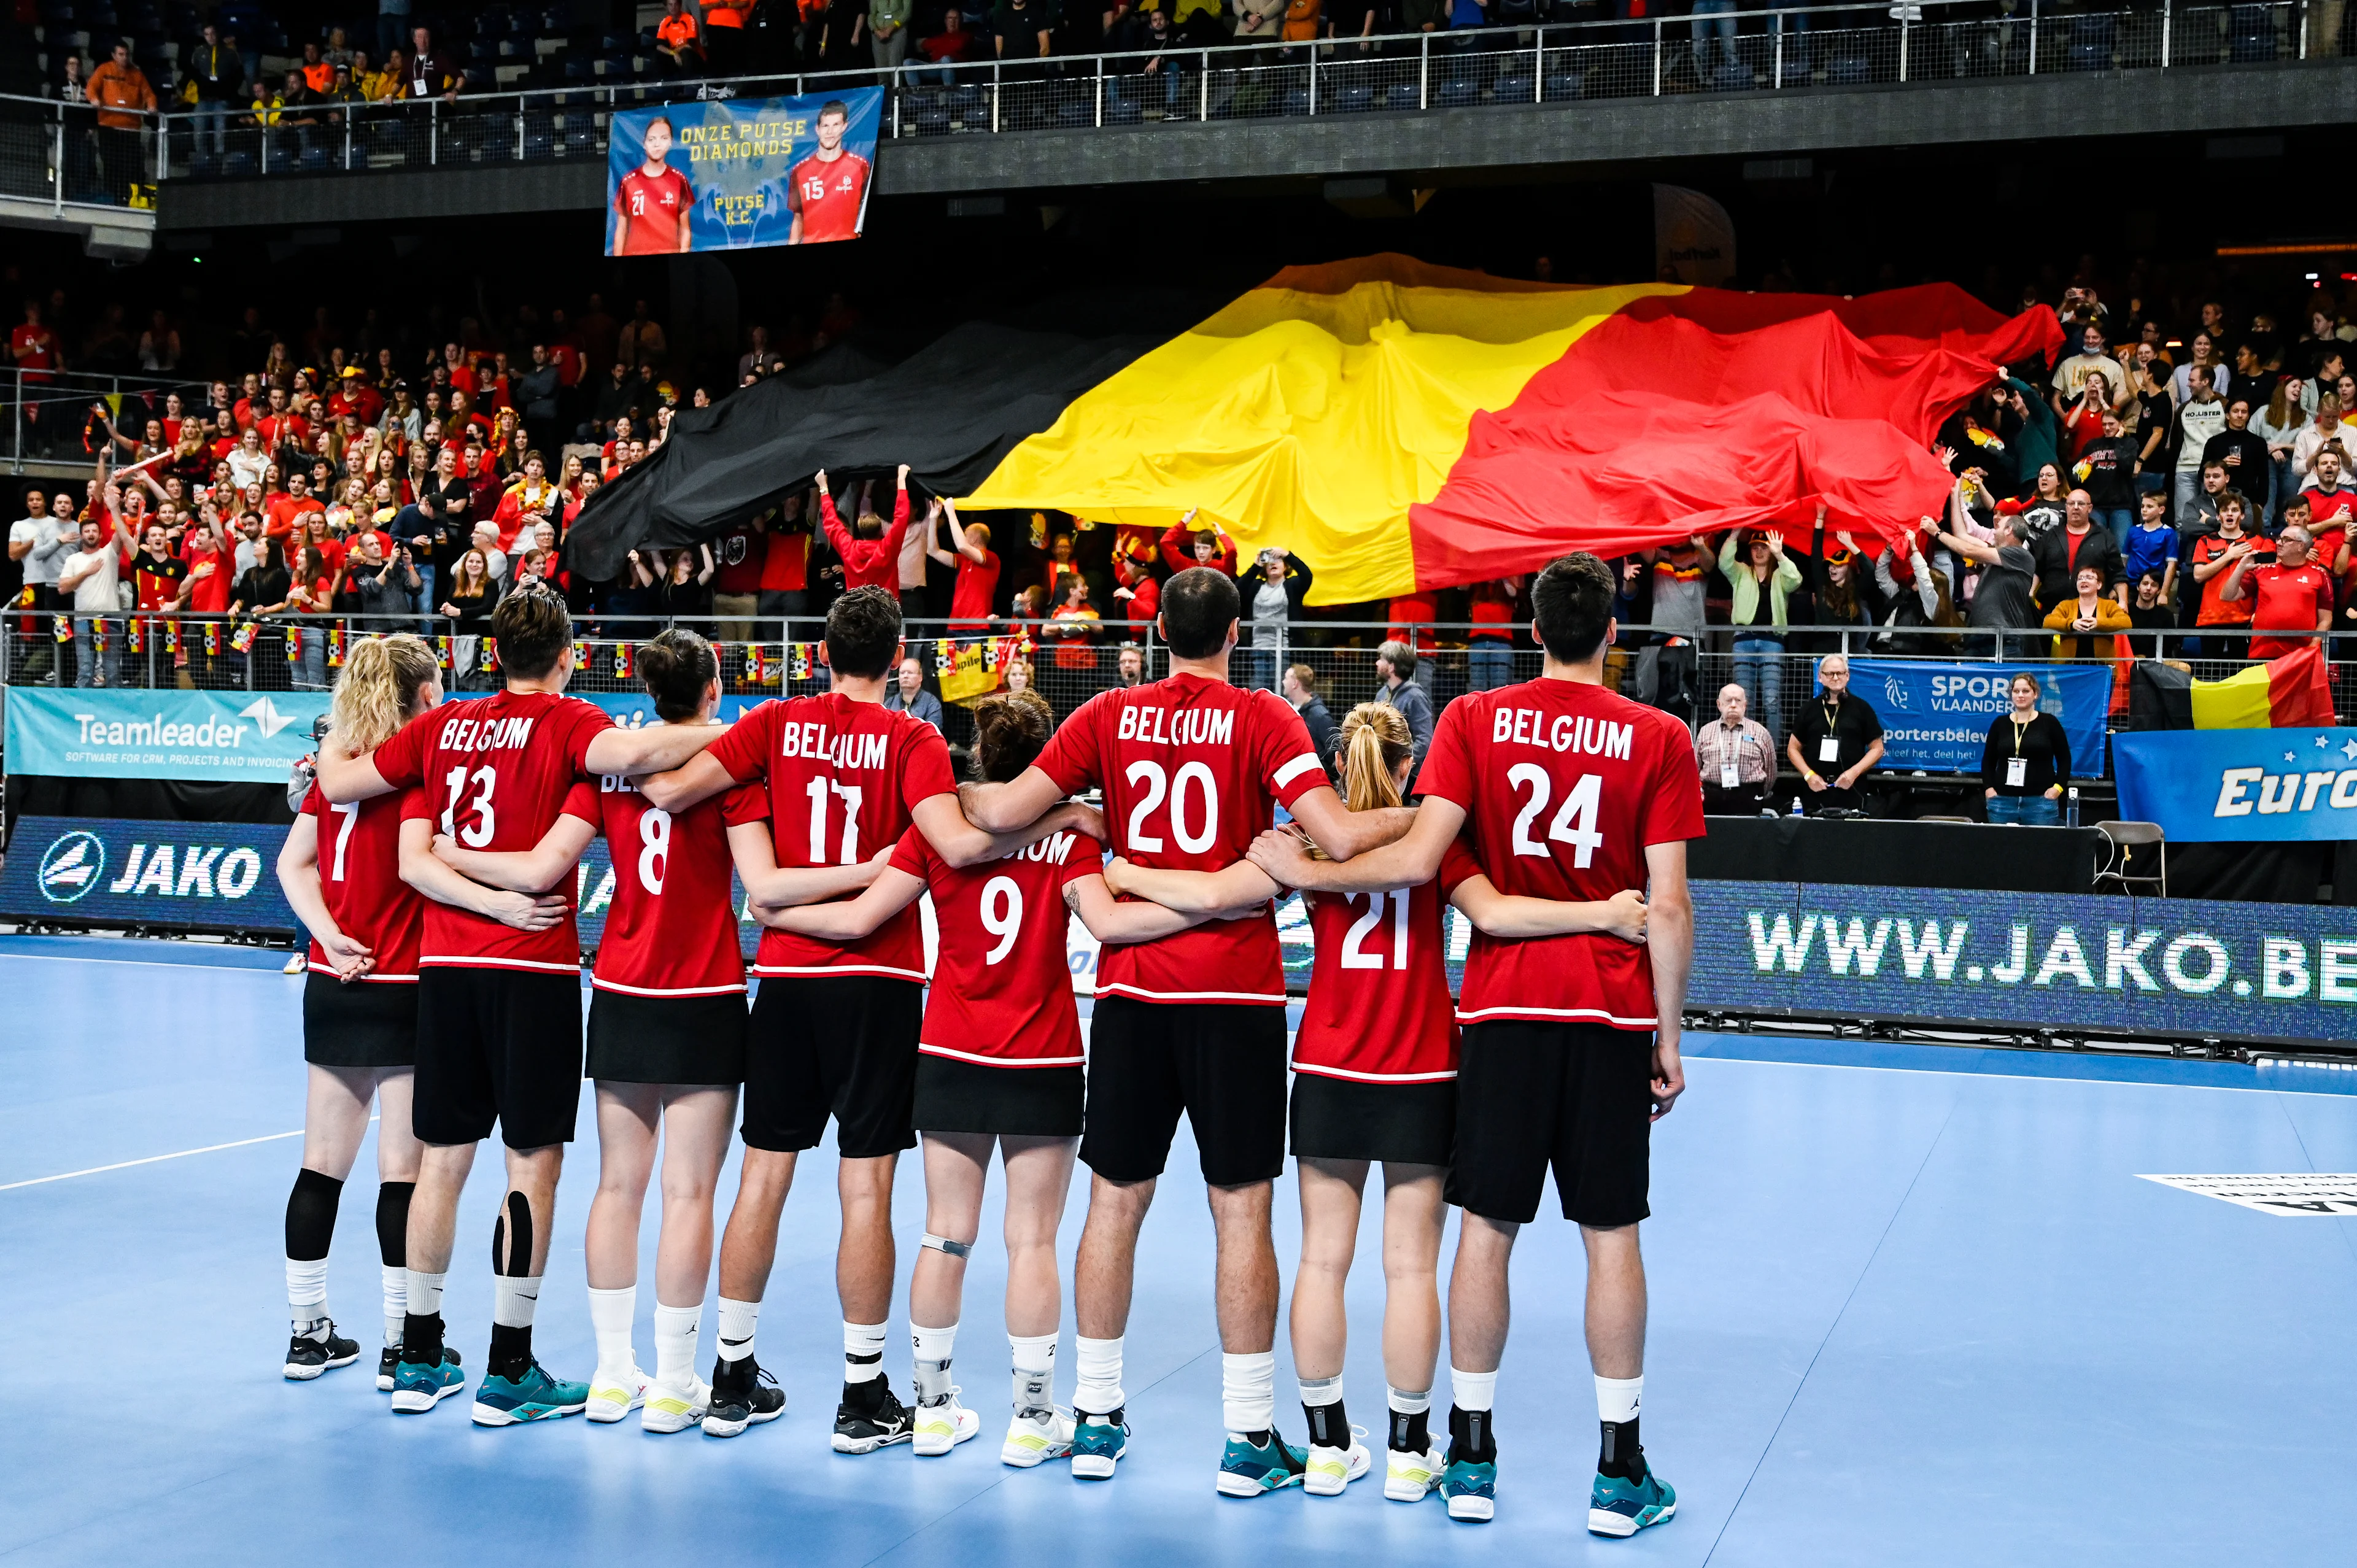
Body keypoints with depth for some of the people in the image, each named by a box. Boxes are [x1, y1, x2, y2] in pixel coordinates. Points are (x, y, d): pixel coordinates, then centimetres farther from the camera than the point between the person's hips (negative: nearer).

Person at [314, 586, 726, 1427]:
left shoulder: (441, 728, 10)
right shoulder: (567, 721, -5)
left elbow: (337, 783, 9)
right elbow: (626, 751, -26)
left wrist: (330, 749, 30)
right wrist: (721, 733, -16)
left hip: (446, 964, 5)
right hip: (533, 967, -5)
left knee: (443, 1159, 13)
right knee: (534, 1161, 1)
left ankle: (419, 1358, 22)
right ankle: (508, 1372, 4)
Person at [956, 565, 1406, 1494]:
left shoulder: (1109, 716, 2)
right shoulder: (1262, 718, -5)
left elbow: (1003, 812, -2)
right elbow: (1338, 837, -15)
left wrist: (946, 789, 18)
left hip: (1131, 989, 3)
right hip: (1236, 993, -3)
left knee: (1115, 1203, 11)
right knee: (1241, 1208, 3)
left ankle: (1096, 1418, 20)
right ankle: (1248, 1436, 8)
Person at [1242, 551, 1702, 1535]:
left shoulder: (1475, 719, -2)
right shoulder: (1658, 737, -3)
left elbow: (1418, 859, -11)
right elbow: (1668, 907, -5)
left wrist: (1305, 871, 2)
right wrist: (1669, 1037, 3)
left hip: (1503, 1010, 1)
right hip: (1612, 1016, 0)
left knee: (1487, 1227, 8)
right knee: (1611, 1238, 6)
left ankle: (1472, 1460, 15)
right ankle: (1619, 1472, 11)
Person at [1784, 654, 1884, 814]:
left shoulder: (1861, 708, 6)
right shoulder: (1809, 709, 11)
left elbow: (1877, 748, 6)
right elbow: (1793, 748, 13)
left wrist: (1854, 772, -8)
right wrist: (1809, 775, -3)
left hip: (1851, 792, -1)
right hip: (1816, 790, 2)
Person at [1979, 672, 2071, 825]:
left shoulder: (2049, 722, 3)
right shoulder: (2000, 724, 9)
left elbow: (2065, 759, 6)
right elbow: (1988, 760, 13)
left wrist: (2058, 787, -6)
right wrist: (1988, 788, 1)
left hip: (2040, 801, -2)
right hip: (2003, 800, 2)